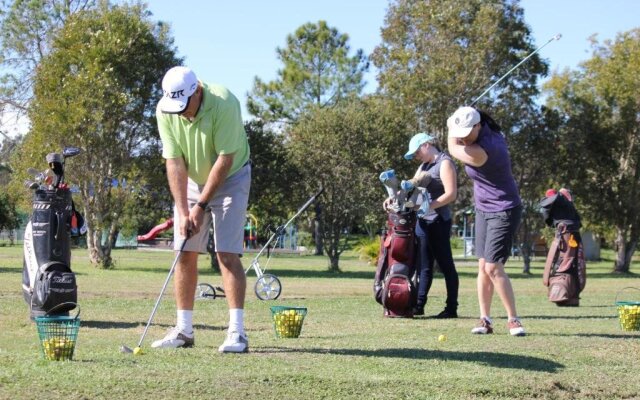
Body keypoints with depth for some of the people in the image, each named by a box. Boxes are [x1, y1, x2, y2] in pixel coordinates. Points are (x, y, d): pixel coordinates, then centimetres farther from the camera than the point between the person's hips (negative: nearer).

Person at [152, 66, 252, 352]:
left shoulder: (224, 103, -29)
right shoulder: (165, 111, -16)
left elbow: (225, 160, -25)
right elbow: (175, 162, -14)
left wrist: (201, 205, -22)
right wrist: (182, 211, -21)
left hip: (230, 177, -4)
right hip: (191, 180, 4)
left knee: (227, 254, -14)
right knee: (185, 254, 1)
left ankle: (237, 331, -14)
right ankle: (184, 329, 8)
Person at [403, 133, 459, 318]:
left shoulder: (445, 163, -7)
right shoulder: (424, 166, 19)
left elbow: (451, 194, -16)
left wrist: (428, 206, -22)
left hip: (439, 221, -8)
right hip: (423, 221, 8)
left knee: (446, 265, -2)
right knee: (424, 266, 8)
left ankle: (452, 308, 2)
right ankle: (419, 305, 10)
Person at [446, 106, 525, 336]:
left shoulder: (480, 152, -29)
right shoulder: (491, 132, -3)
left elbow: (453, 149, -10)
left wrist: (451, 127, 4)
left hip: (504, 211, -10)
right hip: (483, 209, 10)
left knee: (493, 267, -13)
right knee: (483, 266, 5)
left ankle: (513, 319, -3)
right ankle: (485, 319, 8)